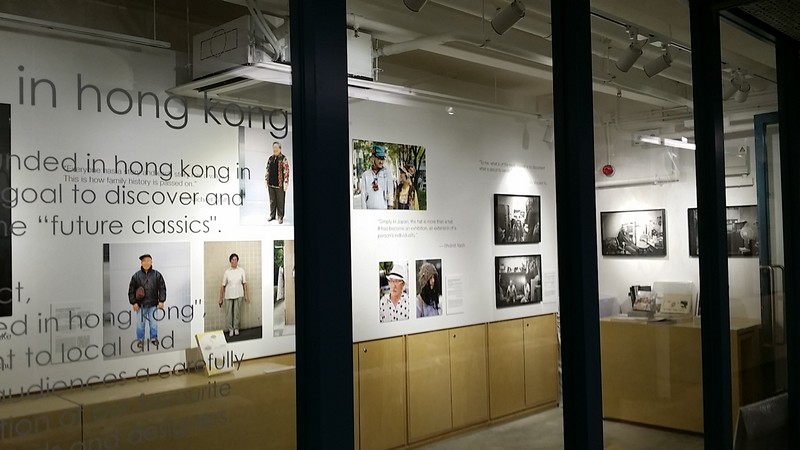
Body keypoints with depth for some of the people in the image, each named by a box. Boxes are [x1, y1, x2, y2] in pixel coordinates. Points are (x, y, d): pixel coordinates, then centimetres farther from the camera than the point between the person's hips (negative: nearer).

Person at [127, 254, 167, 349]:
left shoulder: (157, 275, 1)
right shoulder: (136, 276, 1)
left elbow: (162, 288, 3)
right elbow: (131, 290, 4)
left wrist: (161, 301, -3)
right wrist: (134, 302, -2)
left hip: (153, 304, 0)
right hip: (140, 305, 0)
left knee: (154, 323, 5)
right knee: (140, 323, 5)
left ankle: (154, 338, 21)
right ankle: (140, 340, 19)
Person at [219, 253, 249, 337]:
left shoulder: (241, 270, -1)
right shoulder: (227, 272, -3)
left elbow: (244, 283, 2)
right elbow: (223, 285, 1)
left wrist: (246, 295, 0)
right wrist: (221, 298, 1)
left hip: (238, 295, 0)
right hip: (229, 295, 0)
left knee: (237, 312, 5)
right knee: (228, 312, 2)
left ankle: (236, 328, 18)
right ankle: (230, 329, 13)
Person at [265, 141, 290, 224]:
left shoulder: (283, 159, -7)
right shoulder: (270, 158, 10)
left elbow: (286, 171, -10)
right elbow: (267, 170, 17)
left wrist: (286, 183, -15)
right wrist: (266, 180, 13)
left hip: (280, 184, -5)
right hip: (271, 184, 5)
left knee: (280, 202, 3)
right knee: (272, 201, 13)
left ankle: (280, 217, 12)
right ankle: (272, 216, 24)